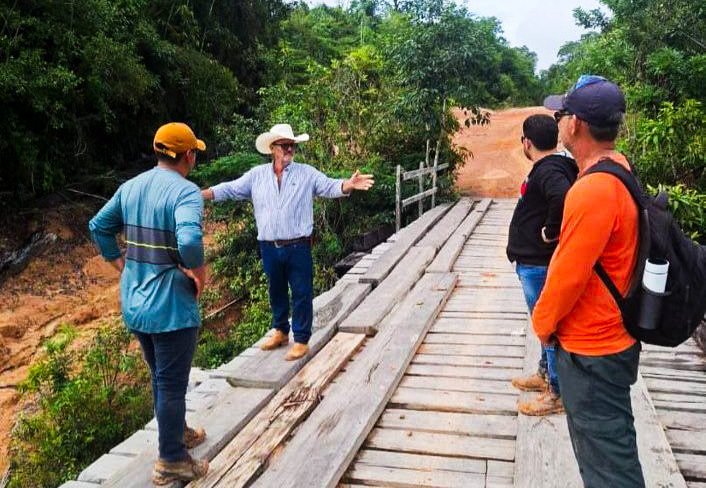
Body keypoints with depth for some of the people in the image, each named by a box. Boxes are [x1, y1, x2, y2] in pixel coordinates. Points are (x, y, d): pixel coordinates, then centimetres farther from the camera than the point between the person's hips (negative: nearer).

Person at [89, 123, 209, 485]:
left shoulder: (130, 187, 6)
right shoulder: (186, 191, -19)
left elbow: (98, 227, 14)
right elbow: (189, 241, -34)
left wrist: (121, 264, 15)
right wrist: (199, 273, -17)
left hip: (134, 305, 8)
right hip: (171, 307, -8)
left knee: (159, 377, 24)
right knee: (171, 385, 7)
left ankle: (178, 432, 44)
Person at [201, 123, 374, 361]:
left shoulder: (306, 173, 1)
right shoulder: (257, 175, 7)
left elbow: (330, 186, -7)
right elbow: (231, 189, 6)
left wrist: (349, 185, -27)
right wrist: (200, 194, -4)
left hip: (298, 247, -3)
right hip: (269, 248, 3)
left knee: (301, 294, 3)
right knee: (276, 292, 17)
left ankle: (301, 340, 16)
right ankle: (280, 332, 36)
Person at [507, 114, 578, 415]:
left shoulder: (548, 172, -22)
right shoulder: (559, 167, 10)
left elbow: (563, 198, -42)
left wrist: (551, 231, -28)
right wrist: (552, 230, 9)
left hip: (539, 265, -11)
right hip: (538, 261, 11)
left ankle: (557, 393, 13)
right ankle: (545, 374, 38)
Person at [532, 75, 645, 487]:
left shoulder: (593, 191, -28)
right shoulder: (620, 169, 4)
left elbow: (569, 275, -23)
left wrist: (542, 322, -7)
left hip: (591, 349, -10)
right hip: (611, 334, 10)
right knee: (604, 445, 25)